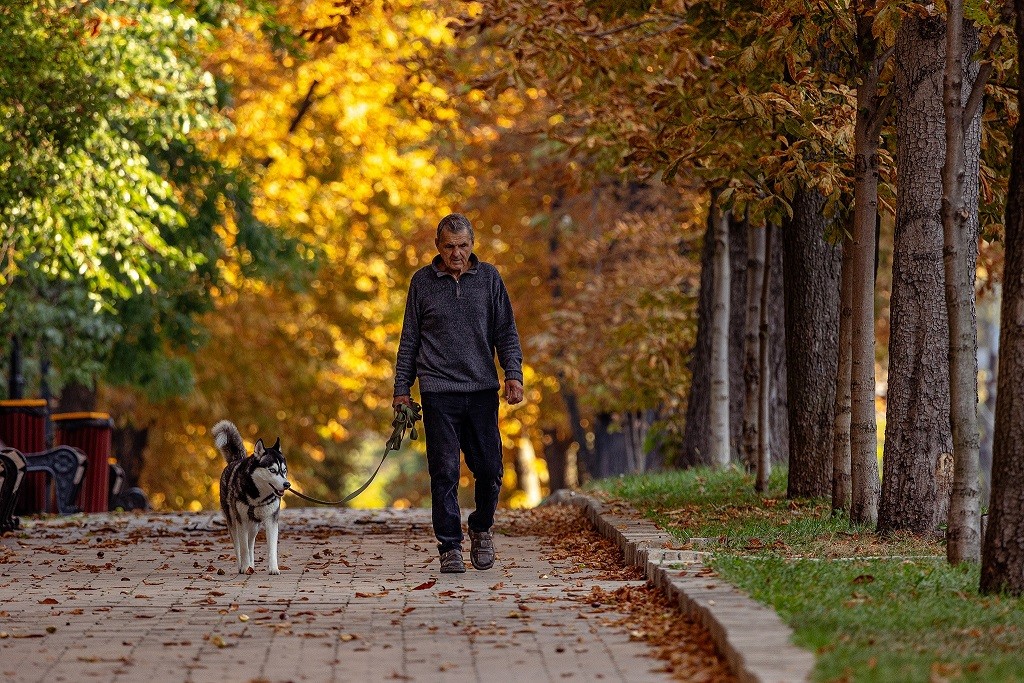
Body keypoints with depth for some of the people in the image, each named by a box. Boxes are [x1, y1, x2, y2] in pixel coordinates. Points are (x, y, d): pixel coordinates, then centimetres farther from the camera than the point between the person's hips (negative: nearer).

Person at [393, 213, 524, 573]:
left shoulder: (488, 277, 7)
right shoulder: (422, 281, 6)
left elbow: (506, 331, 10)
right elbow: (409, 339, 11)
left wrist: (513, 373, -3)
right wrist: (402, 388, 7)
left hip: (483, 389, 1)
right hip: (438, 391, -1)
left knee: (489, 469, 0)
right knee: (444, 472, -4)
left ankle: (481, 529, 25)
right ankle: (450, 547, 2)